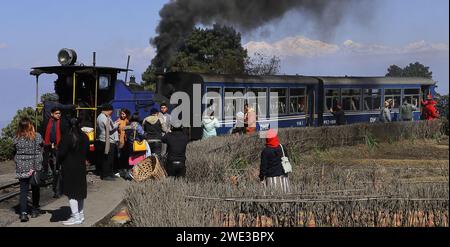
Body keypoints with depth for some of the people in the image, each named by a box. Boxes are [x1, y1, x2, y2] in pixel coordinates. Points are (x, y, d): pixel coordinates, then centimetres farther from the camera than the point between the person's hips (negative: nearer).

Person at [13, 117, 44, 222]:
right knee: (35, 189, 15)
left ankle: (23, 213, -6)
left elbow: (15, 154, 2)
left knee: (23, 190, 4)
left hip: (21, 168, 1)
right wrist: (39, 165, 2)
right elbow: (40, 153, -6)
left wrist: (18, 163, 14)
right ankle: (35, 210, 25)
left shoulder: (16, 138, -4)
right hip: (35, 167, -1)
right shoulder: (37, 137, -9)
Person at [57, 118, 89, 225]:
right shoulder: (85, 137, 3)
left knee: (71, 192, -2)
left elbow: (61, 153, -17)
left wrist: (60, 160, 1)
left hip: (69, 168, -6)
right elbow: (87, 152, 11)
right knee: (80, 190, 16)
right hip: (81, 167, 7)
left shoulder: (67, 137, -17)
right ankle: (80, 214, 25)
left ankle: (76, 217, -3)